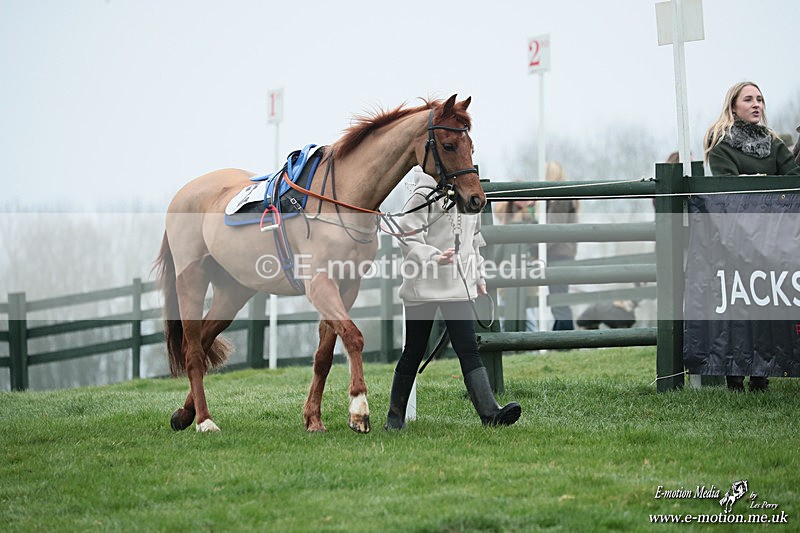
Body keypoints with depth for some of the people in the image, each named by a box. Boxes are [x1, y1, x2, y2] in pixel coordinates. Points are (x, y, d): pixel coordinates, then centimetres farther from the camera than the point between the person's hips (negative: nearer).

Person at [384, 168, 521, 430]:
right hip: (423, 288, -5)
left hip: (459, 289, 5)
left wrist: (479, 278, 21)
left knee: (469, 351, -7)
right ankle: (395, 416, 19)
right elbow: (409, 240, -14)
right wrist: (434, 258, -29)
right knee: (414, 352, 5)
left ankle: (490, 412, -19)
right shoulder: (424, 196, -8)